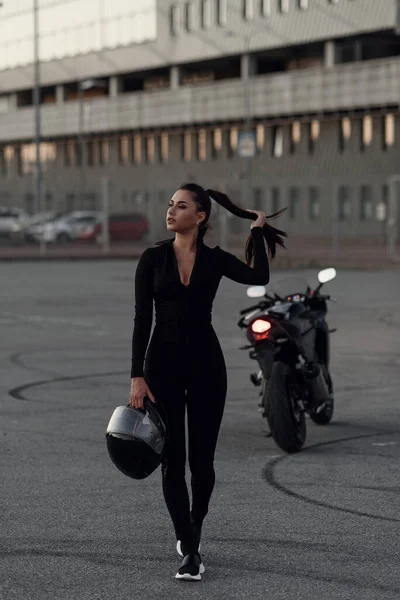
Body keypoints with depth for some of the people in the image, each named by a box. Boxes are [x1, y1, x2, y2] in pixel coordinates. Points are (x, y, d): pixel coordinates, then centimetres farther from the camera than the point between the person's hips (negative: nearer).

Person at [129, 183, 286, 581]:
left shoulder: (215, 259, 2)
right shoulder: (153, 258, 1)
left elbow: (259, 278, -18)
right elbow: (142, 319, -2)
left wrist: (258, 230, -7)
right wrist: (137, 376, -9)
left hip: (206, 362, 0)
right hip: (163, 361, 0)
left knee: (201, 458, 6)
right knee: (172, 459, -2)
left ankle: (191, 534, 29)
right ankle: (190, 551, 5)